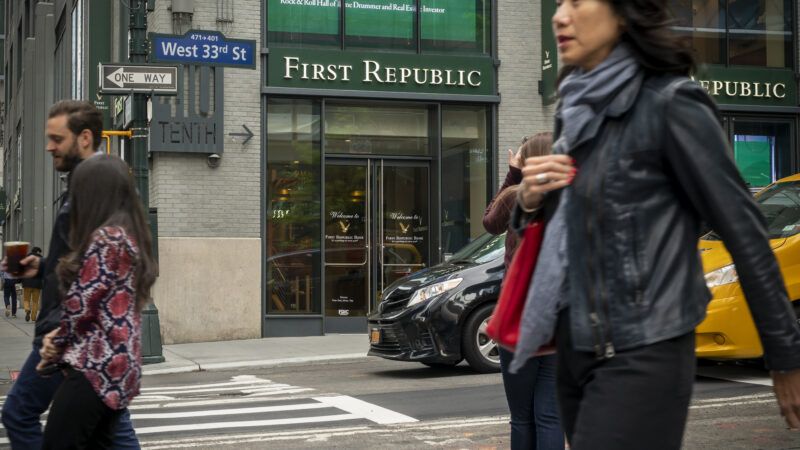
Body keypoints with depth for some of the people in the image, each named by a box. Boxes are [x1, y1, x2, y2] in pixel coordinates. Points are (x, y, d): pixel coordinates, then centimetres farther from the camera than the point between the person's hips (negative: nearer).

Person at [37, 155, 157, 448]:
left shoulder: (105, 238, -14)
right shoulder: (133, 236, 15)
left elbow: (81, 304, -13)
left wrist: (57, 345, 5)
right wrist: (61, 339, 5)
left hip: (96, 365, -10)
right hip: (120, 364, 10)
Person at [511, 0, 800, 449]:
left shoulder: (670, 102, -11)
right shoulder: (577, 109, 11)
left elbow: (743, 229, -10)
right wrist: (531, 200, -2)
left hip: (643, 355, -7)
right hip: (575, 348, 7)